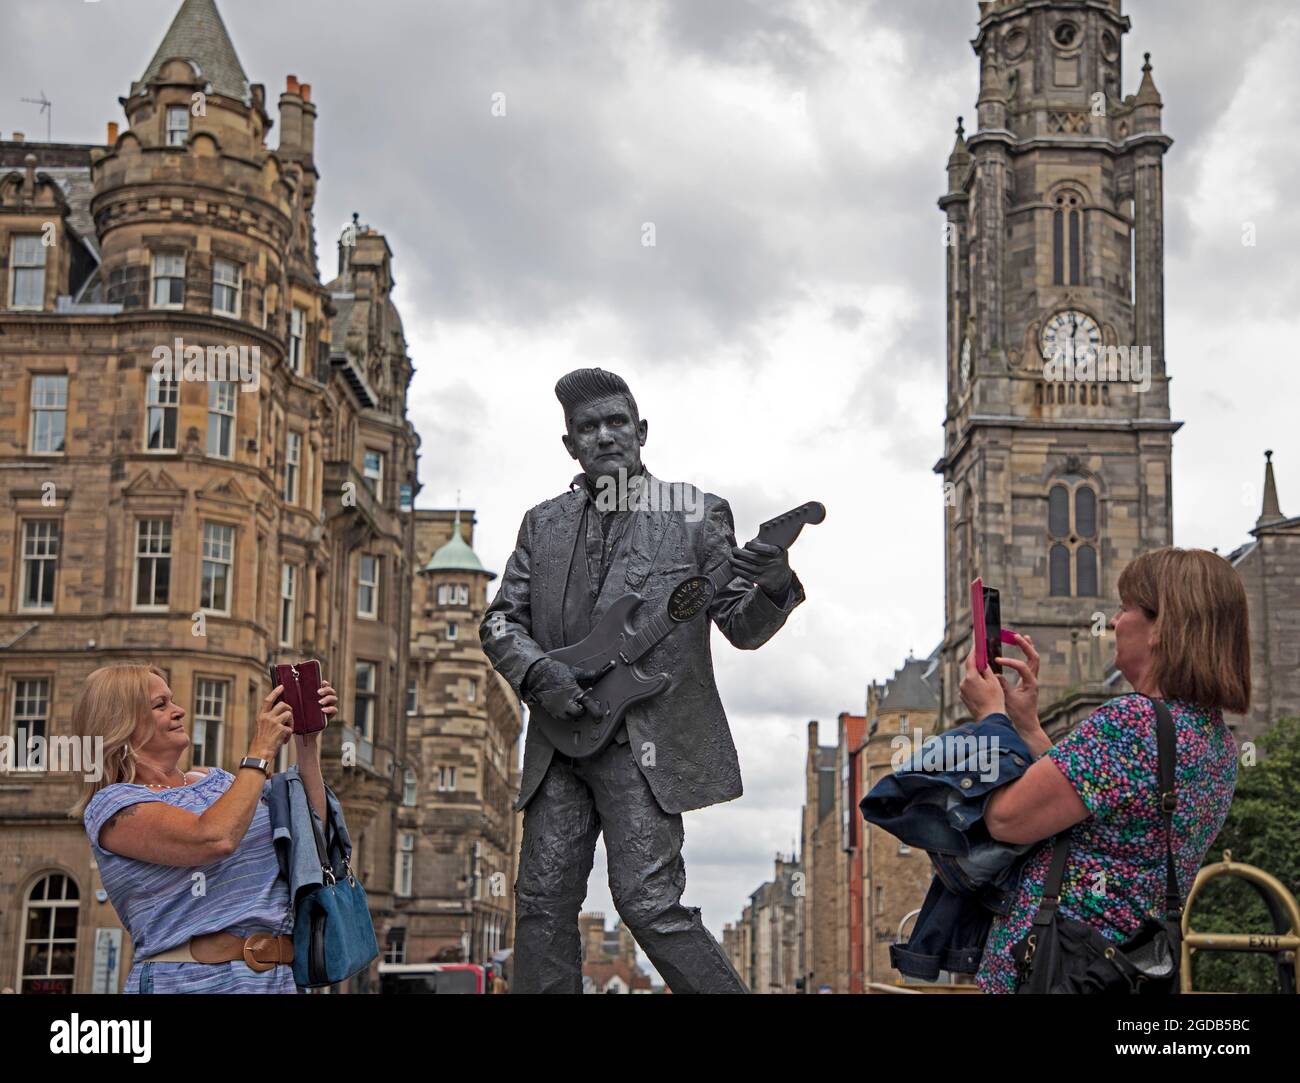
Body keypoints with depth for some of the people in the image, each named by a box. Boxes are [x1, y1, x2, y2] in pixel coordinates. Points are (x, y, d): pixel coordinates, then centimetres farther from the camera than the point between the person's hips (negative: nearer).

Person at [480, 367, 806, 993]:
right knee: (543, 902, 5)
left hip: (647, 741, -4)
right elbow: (500, 622, 13)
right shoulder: (544, 524, 13)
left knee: (649, 903, -12)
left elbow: (743, 629, 0)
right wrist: (539, 675, -7)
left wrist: (773, 589, -23)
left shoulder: (694, 515, 3)